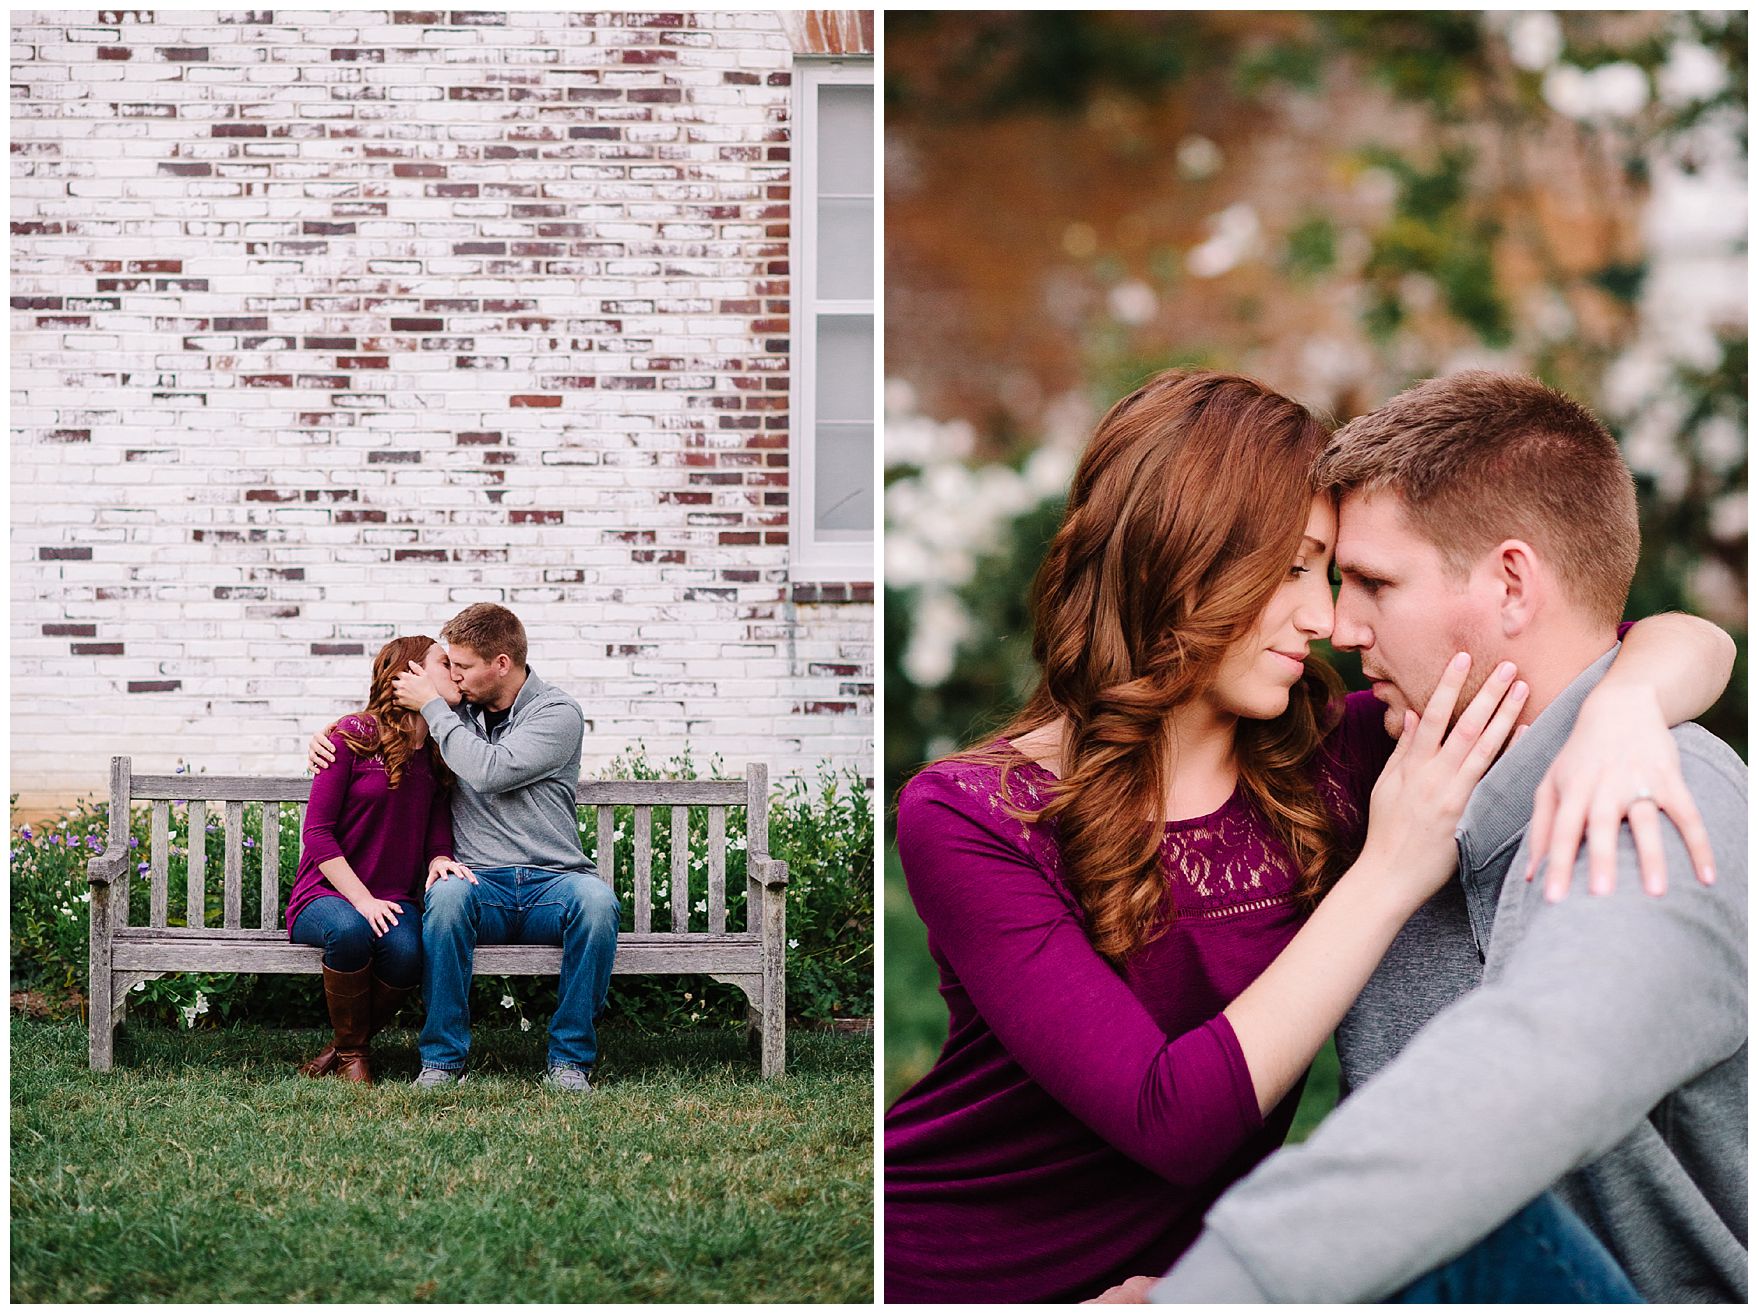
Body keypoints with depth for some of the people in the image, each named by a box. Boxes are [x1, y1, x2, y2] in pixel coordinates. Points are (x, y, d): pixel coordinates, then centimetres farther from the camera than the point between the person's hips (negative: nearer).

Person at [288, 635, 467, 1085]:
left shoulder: (437, 756, 12)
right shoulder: (354, 735, -5)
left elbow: (438, 839, 9)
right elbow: (317, 833, -9)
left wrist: (440, 861, -17)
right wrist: (361, 899, -19)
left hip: (394, 900, 4)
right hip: (327, 895, -4)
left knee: (405, 952, -33)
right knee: (350, 930, -40)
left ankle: (346, 1048, -4)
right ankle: (351, 1053, -14)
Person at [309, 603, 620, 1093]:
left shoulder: (558, 713, 0)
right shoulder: (457, 712, 16)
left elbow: (490, 771, -16)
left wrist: (432, 704, -7)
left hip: (552, 884, -2)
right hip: (482, 884, 2)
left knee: (596, 899, -36)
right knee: (448, 892, -34)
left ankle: (570, 1057, -23)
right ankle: (443, 1056, -25)